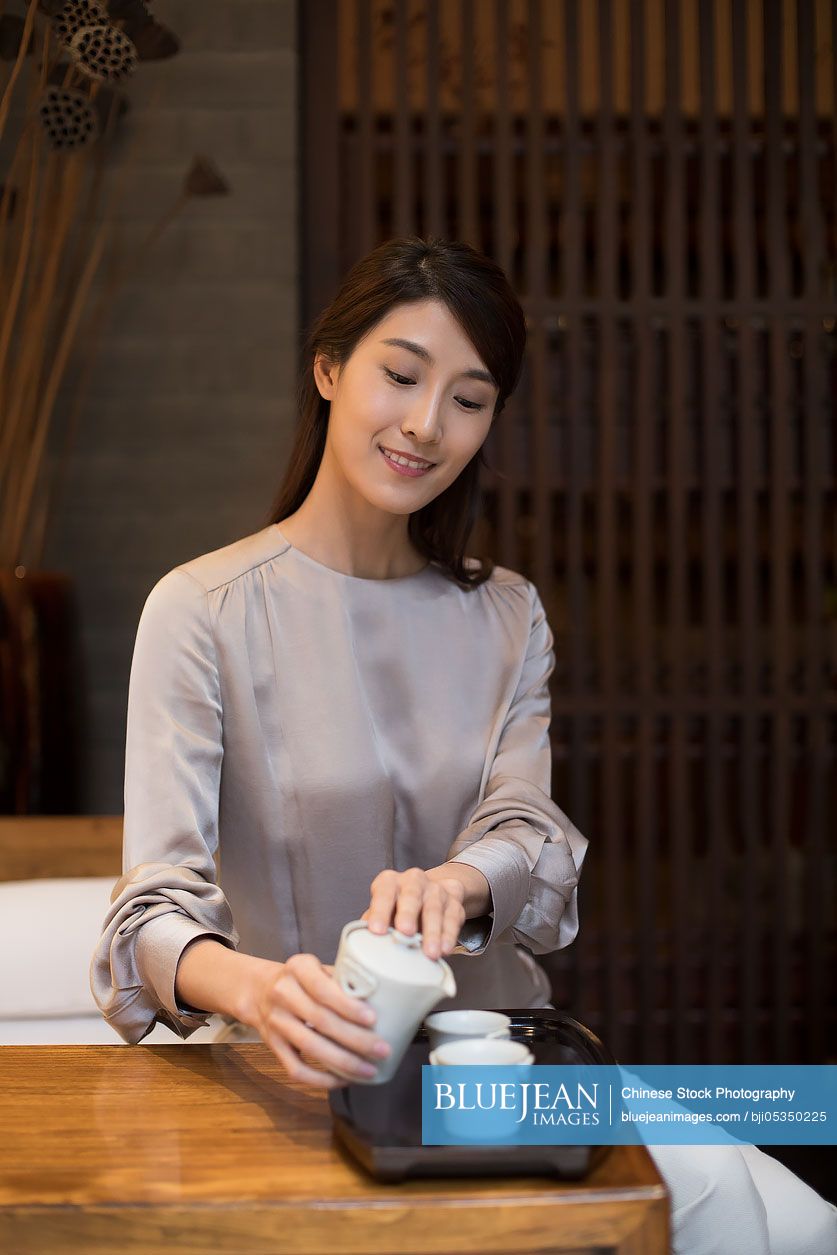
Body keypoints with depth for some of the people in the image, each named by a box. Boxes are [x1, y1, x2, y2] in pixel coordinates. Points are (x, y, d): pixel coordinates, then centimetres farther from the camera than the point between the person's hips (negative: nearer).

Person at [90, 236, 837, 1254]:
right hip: (311, 1069, -5)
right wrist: (251, 989, -41)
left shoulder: (506, 617, 10)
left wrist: (457, 882, -31)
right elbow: (156, 904, -17)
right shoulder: (204, 610, -7)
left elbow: (530, 833, -5)